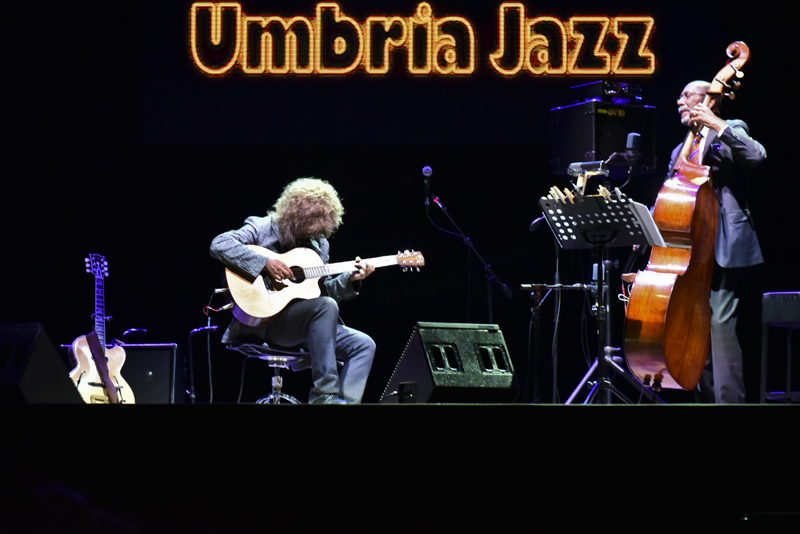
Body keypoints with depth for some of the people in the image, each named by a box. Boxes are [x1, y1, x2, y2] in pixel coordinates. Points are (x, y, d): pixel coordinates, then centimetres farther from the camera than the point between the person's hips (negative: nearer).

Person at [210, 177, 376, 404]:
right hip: (263, 322, -7)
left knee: (364, 344, -7)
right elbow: (219, 245, -20)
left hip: (306, 324, 7)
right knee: (326, 307, -32)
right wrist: (265, 263, -26)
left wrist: (350, 280, 1)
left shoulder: (319, 244, 15)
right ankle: (325, 396, -29)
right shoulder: (264, 228, -4)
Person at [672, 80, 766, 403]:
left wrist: (717, 125, -19)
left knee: (720, 322, -16)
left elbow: (757, 156, -17)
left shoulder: (730, 132, 4)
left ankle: (730, 400, -18)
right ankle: (707, 398, 11)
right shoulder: (681, 150, 24)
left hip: (724, 246, -7)